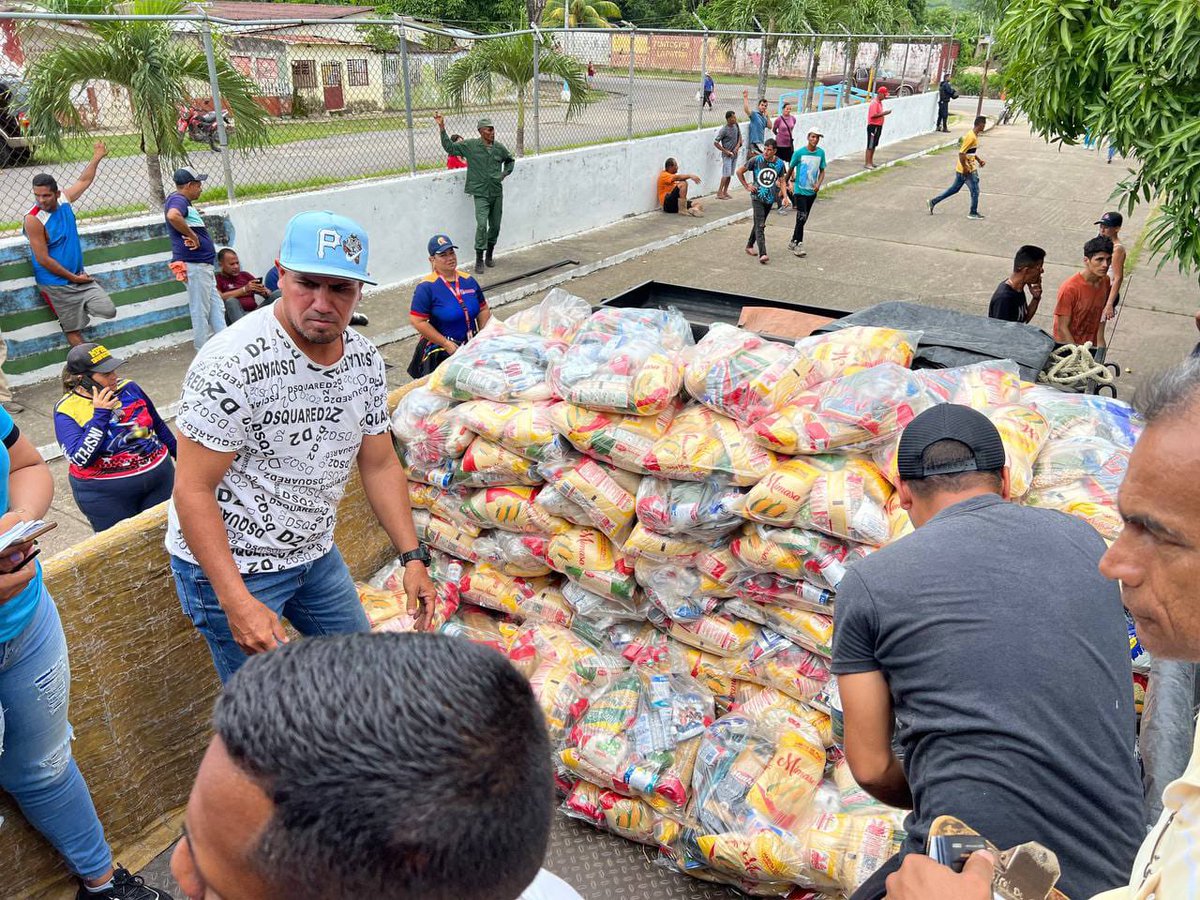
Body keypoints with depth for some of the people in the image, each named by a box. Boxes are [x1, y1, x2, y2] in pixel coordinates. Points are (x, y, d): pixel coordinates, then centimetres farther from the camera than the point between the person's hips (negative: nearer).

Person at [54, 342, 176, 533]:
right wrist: (99, 415, -25)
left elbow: (159, 426, 15)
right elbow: (80, 459, -22)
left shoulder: (128, 387, 0)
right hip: (106, 495, -3)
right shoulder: (66, 410, -10)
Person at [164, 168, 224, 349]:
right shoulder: (178, 200, -12)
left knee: (216, 308, 12)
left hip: (204, 265, 10)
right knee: (200, 311, -4)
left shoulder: (186, 202, 19)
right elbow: (172, 216, -34)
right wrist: (192, 236, -24)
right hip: (193, 264, -10)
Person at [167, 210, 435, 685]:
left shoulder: (365, 358, -5)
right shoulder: (230, 364, -26)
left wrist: (412, 556, -1)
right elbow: (193, 490, -22)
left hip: (316, 553, 7)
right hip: (227, 564, -6)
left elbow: (379, 465, 4)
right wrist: (236, 602, -27)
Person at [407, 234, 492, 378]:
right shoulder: (427, 287, -12)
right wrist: (446, 344, -16)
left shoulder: (468, 281, 6)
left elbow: (483, 310, 14)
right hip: (440, 353, -5)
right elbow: (418, 321, -16)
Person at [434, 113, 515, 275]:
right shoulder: (470, 145, -4)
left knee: (495, 226, 11)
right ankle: (479, 260, -8)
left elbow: (510, 160, 25)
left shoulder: (500, 148, 6)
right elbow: (449, 147, -4)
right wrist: (442, 128, -11)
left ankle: (489, 255, 31)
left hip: (497, 193, 4)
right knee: (481, 225, -17)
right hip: (481, 194, -4)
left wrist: (505, 173, 10)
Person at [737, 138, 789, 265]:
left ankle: (749, 246, 36)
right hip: (757, 197, -4)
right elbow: (739, 172, 1)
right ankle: (762, 254, -21)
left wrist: (785, 197, -2)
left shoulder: (779, 163, -2)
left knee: (759, 224, 16)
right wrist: (746, 186, -2)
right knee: (760, 226, -14)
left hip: (770, 198, 4)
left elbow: (782, 181, 9)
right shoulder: (756, 160, -10)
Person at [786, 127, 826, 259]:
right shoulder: (800, 152, -11)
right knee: (801, 217, -12)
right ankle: (798, 244, -4)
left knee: (804, 218, 12)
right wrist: (787, 183, 10)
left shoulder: (821, 153, 0)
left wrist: (818, 184, -9)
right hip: (799, 190, -5)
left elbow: (822, 171, 8)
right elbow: (791, 169, 2)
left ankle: (793, 242, 25)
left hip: (812, 192, 5)